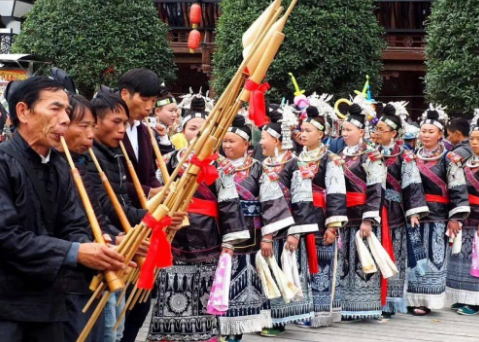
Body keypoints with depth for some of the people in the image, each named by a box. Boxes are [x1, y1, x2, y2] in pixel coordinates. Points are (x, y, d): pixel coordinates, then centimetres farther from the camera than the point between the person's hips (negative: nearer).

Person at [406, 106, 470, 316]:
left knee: (434, 258, -2)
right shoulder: (414, 157, 12)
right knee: (417, 257, 5)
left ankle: (427, 300, 3)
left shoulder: (449, 159, -2)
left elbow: (458, 190, -6)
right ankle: (414, 299, 12)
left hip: (438, 217, -4)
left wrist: (455, 217, -12)